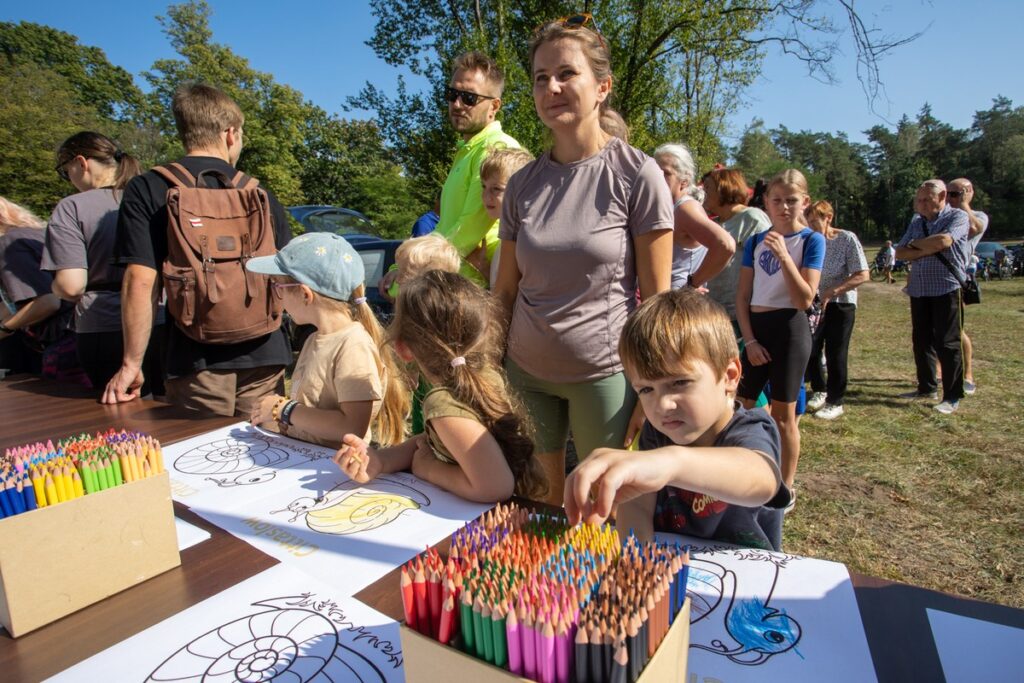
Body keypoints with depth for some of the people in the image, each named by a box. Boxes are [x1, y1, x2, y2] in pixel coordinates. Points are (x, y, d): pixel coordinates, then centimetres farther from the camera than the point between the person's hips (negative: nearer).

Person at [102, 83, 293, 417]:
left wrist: (131, 363, -2)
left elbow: (140, 282, -9)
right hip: (264, 357, 3)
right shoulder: (260, 195, 6)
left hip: (197, 362, -2)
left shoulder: (146, 190, -1)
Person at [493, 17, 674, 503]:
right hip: (526, 373, 4)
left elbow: (657, 299, -8)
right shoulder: (522, 185, 3)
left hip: (603, 373, -3)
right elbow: (505, 291, 8)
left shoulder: (637, 175, -8)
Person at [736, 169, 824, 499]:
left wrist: (783, 256, -22)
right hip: (755, 328, 4)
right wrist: (749, 340, -6)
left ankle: (786, 488, 22)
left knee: (783, 414, 5)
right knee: (741, 408, 10)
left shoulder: (812, 240, -4)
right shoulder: (755, 242, 8)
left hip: (789, 329, -4)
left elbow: (805, 300, -13)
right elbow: (743, 296, 5)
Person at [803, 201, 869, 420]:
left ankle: (835, 402, 18)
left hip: (840, 305, -3)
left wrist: (832, 292, -24)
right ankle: (819, 391, 30)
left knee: (835, 354, 3)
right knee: (810, 350, 5)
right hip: (813, 304, 3)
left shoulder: (847, 239, -12)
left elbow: (862, 275, -15)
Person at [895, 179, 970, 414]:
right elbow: (899, 252, 6)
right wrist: (926, 251, -11)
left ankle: (952, 397, 5)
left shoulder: (958, 217, -4)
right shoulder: (917, 223, 14)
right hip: (918, 290, 6)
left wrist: (915, 244, -5)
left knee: (947, 343, -3)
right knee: (921, 341, 11)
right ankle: (926, 388, 23)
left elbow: (943, 241, -22)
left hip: (946, 289, -6)